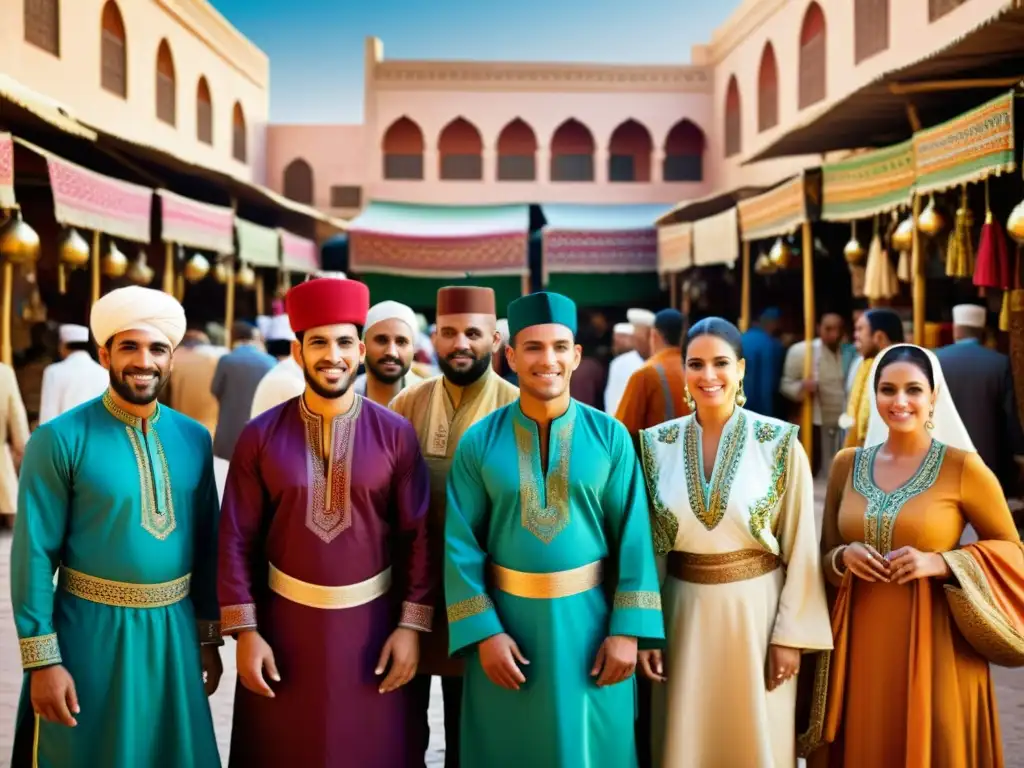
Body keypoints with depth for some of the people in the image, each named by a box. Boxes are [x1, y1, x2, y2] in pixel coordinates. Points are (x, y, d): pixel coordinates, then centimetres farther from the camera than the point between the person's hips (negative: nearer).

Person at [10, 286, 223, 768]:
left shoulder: (194, 438, 2)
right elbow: (33, 554, -11)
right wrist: (42, 659, -13)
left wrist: (208, 635, 11)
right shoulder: (60, 439, -12)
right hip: (91, 630, -4)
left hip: (174, 631, 4)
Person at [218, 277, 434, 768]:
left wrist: (411, 624, -7)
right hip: (283, 621, 0)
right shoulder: (260, 436, -4)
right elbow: (236, 539, -3)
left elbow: (418, 537, -2)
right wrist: (245, 630, -7)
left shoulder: (396, 435, -4)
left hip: (370, 624, 0)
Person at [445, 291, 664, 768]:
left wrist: (627, 630, -9)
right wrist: (484, 632, -10)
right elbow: (462, 544, -5)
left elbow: (633, 537, -4)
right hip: (507, 619, 0)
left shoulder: (610, 437, -3)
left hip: (588, 618, 0)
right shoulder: (478, 442, -4)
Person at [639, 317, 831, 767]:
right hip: (684, 612, 2)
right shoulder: (657, 444, -1)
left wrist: (791, 633, -7)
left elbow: (801, 547, -5)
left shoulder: (780, 442, -7)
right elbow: (646, 545, 4)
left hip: (757, 608, -2)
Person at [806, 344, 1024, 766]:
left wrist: (941, 563, -15)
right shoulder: (847, 463, 4)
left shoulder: (963, 466, -7)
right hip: (859, 638, 3)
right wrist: (845, 556, -9)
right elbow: (825, 552, 13)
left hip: (933, 640, -3)